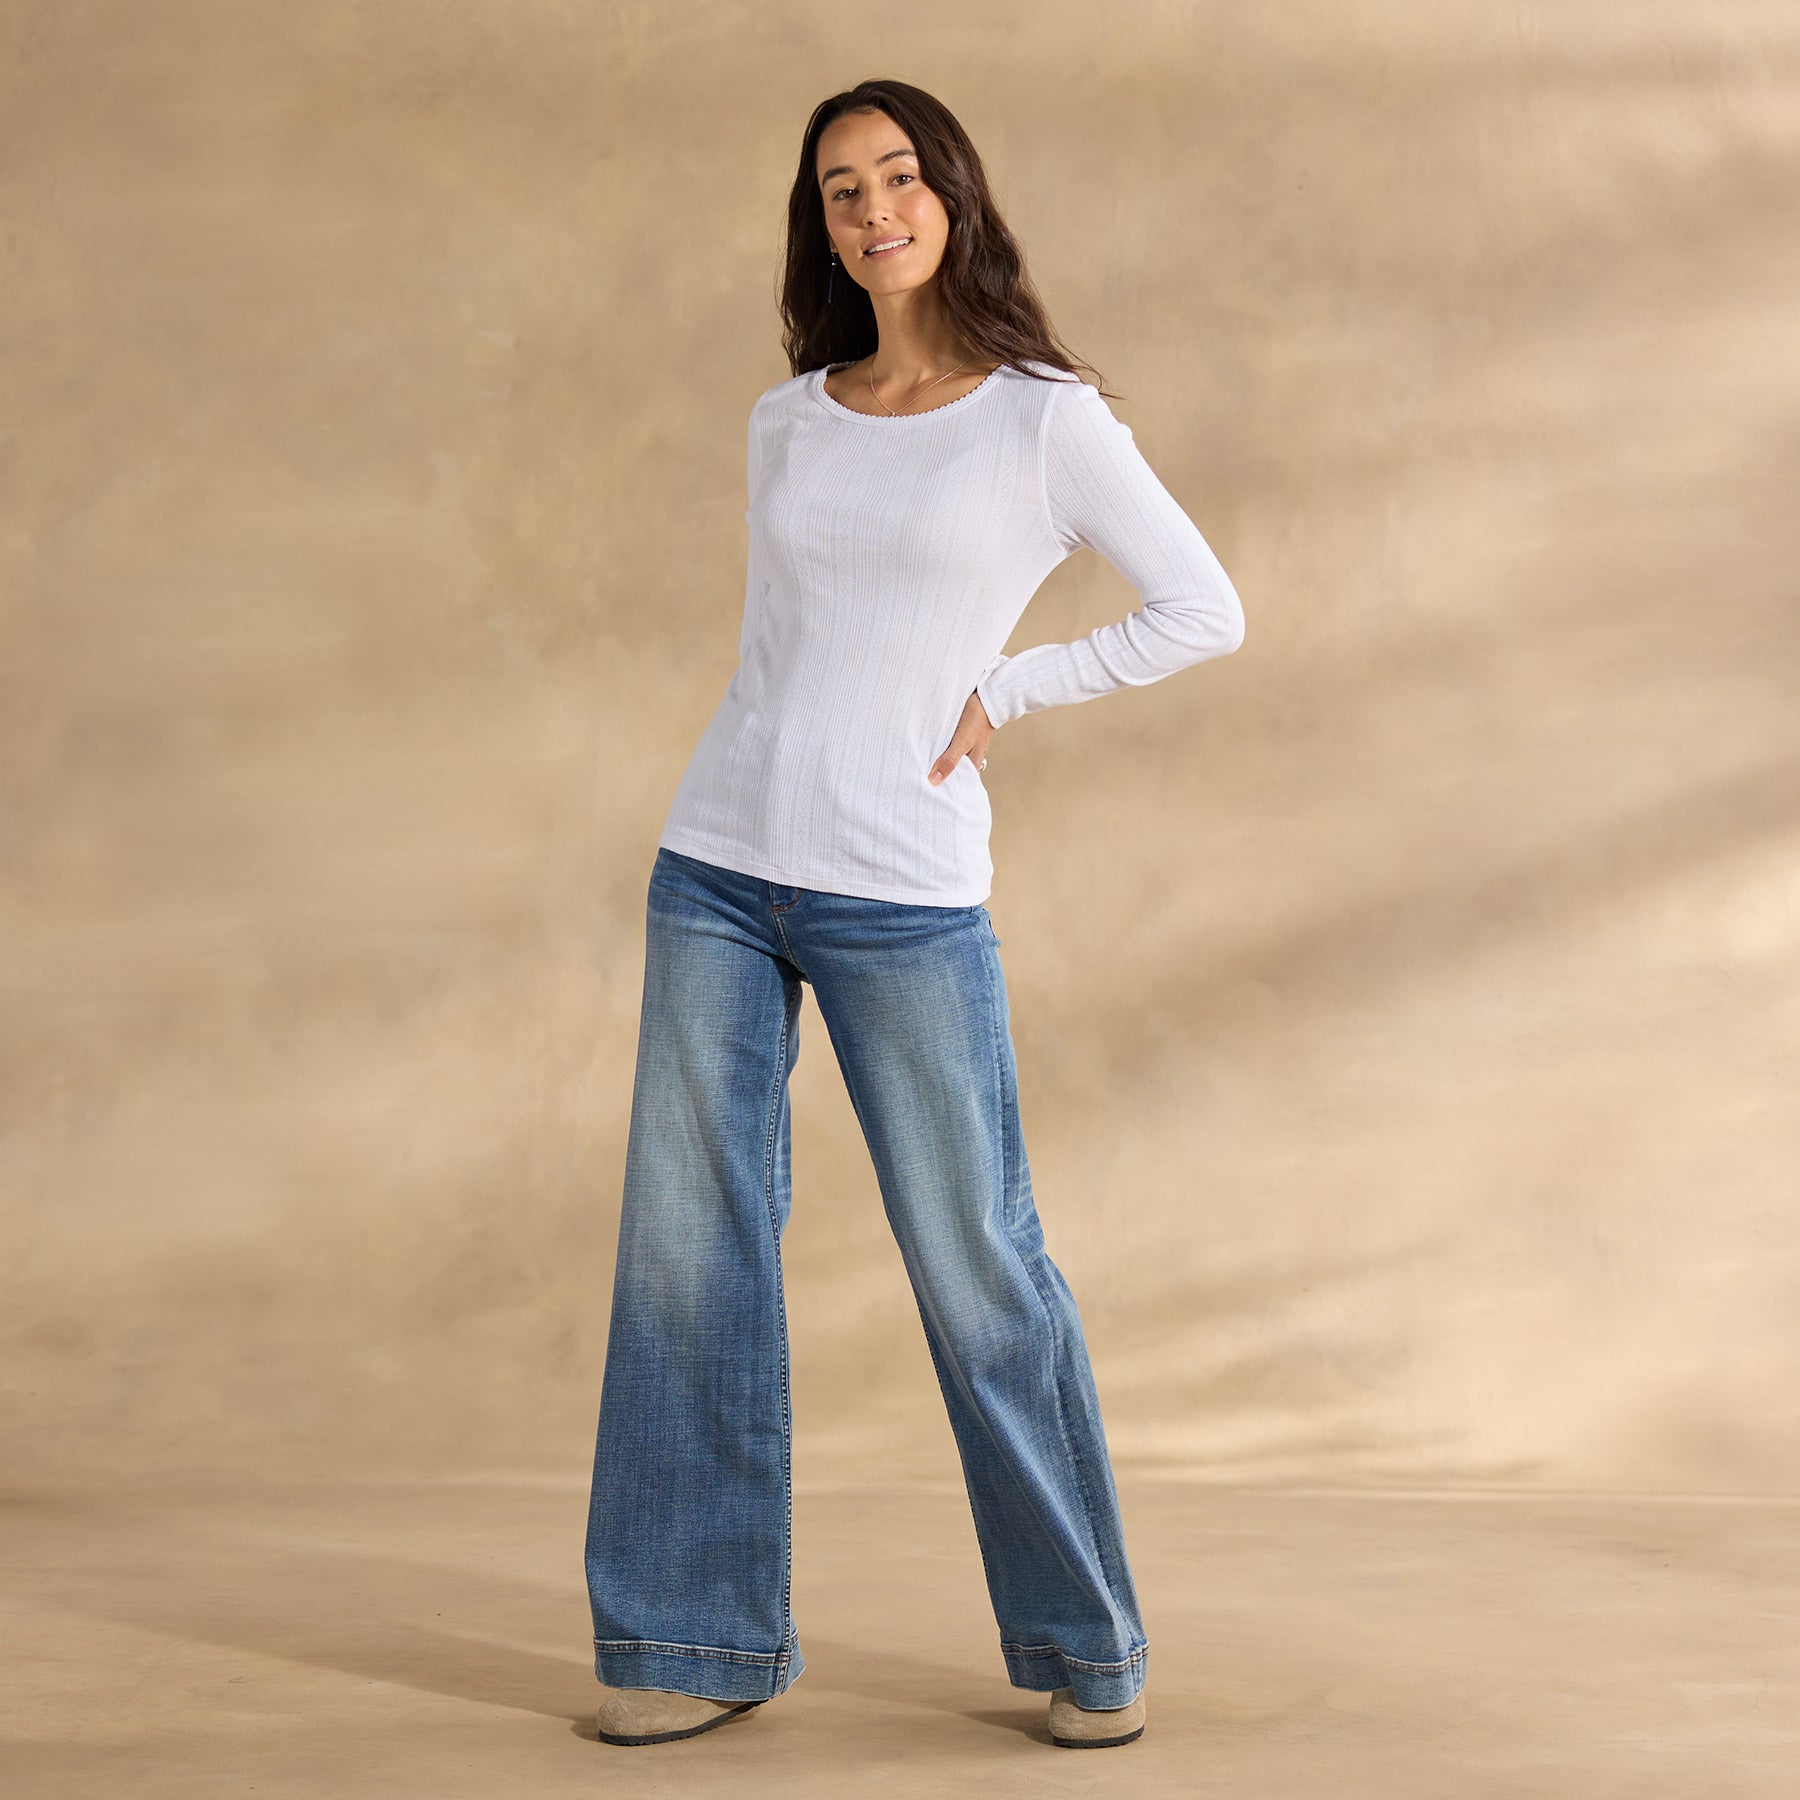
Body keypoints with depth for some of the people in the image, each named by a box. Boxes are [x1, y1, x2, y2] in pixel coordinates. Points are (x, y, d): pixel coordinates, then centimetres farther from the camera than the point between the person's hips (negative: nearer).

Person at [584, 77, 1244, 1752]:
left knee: (978, 1270, 0)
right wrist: (750, 800, 14)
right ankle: (701, 1642, 15)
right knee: (687, 1249, 4)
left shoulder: (1046, 421, -1)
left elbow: (1204, 612, 1)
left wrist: (1003, 689, -2)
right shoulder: (783, 422, 12)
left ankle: (1084, 1644, 17)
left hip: (905, 901, -4)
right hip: (717, 870, 5)